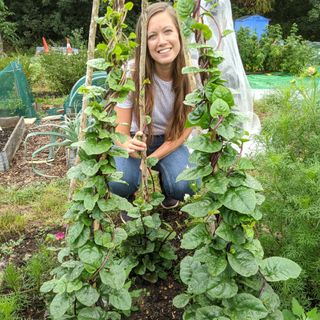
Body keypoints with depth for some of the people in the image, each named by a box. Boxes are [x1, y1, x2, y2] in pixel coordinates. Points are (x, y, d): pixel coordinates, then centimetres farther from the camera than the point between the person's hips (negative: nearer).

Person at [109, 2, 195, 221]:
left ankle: (166, 189, 13)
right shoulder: (132, 72, -25)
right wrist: (129, 146, -44)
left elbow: (186, 126, -10)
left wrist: (152, 159, -21)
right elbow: (121, 129, -19)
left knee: (184, 186, -26)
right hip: (136, 138, -1)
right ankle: (129, 200, 9)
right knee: (119, 183, -29)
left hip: (170, 141, 1)